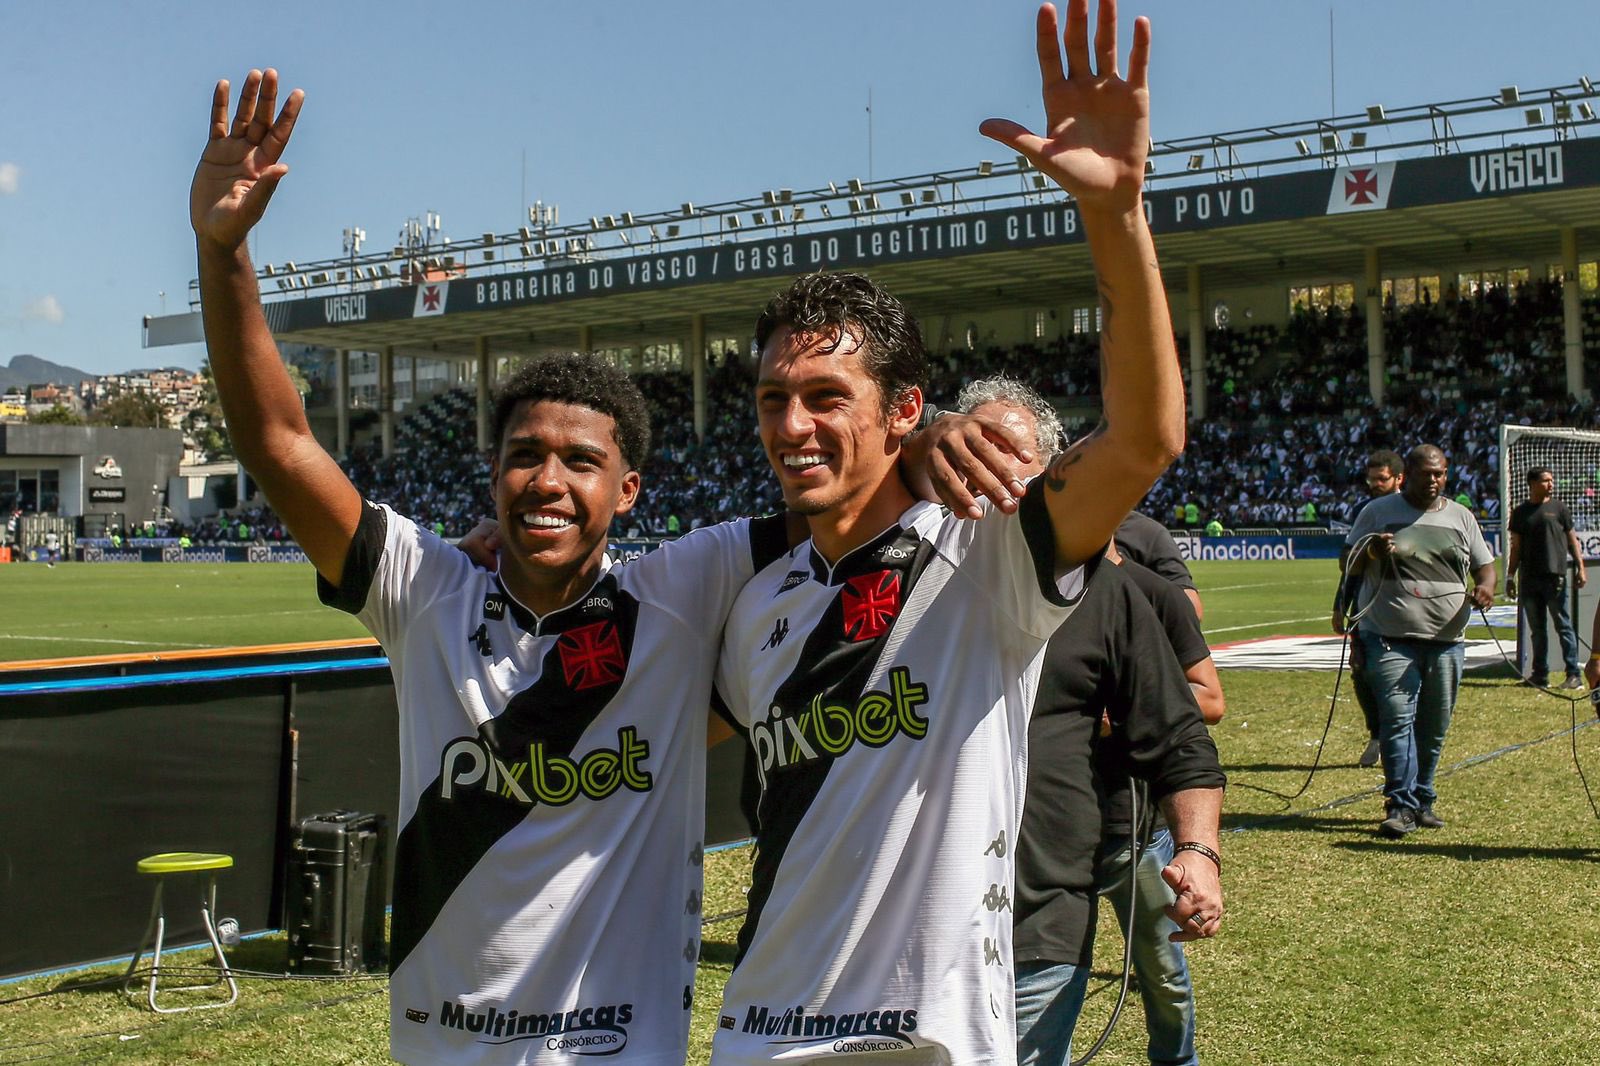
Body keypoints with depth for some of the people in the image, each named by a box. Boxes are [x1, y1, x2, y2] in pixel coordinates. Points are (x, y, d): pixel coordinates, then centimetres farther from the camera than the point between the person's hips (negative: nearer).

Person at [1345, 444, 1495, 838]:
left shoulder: (1460, 517, 13)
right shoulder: (1378, 511, 5)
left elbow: (1485, 565, 16)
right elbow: (1350, 566, 7)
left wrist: (1485, 586, -8)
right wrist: (1371, 550, -16)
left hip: (1446, 639, 3)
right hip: (1391, 638, -3)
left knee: (1434, 727, 9)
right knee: (1397, 720, -12)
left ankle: (1422, 801, 22)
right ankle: (1401, 806, -10)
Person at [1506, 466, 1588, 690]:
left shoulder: (1558, 508, 4)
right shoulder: (1520, 512, 10)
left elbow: (1571, 540, 7)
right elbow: (1516, 547, 13)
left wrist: (1580, 567, -2)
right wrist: (1510, 576, 9)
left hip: (1555, 577, -3)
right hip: (1529, 579, 3)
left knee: (1564, 626, -3)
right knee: (1536, 629, 9)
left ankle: (1574, 674, -1)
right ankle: (1540, 673, 15)